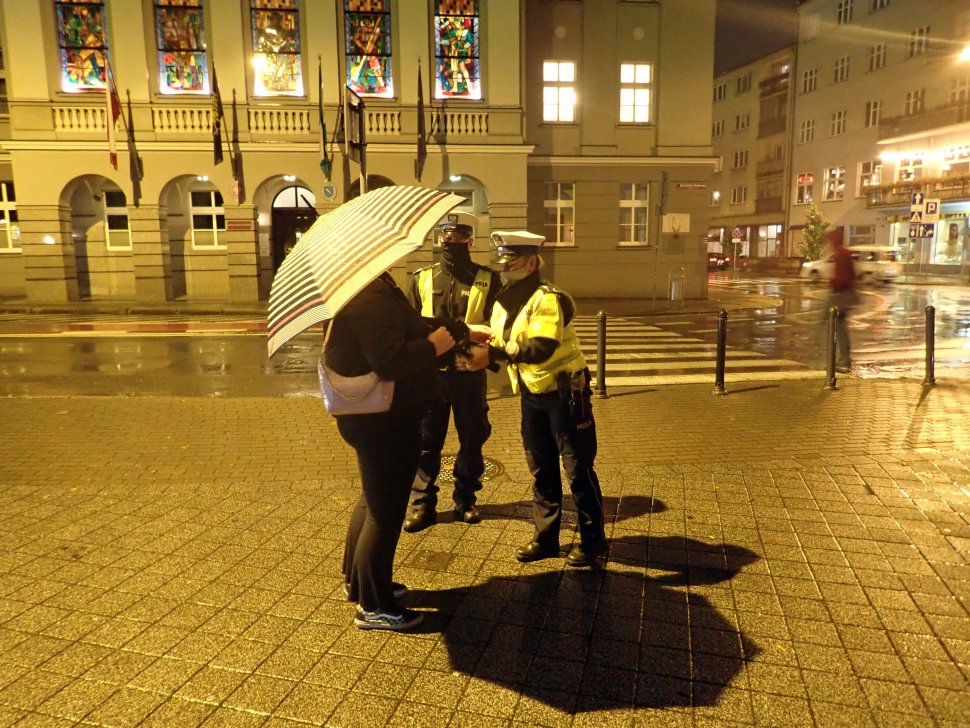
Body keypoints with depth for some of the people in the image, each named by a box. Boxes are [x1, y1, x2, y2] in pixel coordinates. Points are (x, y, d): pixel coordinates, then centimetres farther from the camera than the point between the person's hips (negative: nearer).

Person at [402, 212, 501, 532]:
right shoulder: (421, 279, 8)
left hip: (469, 373, -1)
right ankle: (423, 503, 17)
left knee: (472, 439, 10)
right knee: (426, 440, 5)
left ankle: (465, 500, 26)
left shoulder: (487, 279, 2)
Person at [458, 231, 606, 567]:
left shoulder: (548, 298, -20)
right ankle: (545, 538, 28)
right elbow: (501, 343, 5)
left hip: (564, 392, -8)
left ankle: (592, 539, 18)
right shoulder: (503, 302, 7)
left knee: (577, 468, 2)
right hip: (531, 394, 8)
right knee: (541, 470, 15)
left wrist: (492, 354, -39)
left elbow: (542, 348, -33)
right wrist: (479, 350, -17)